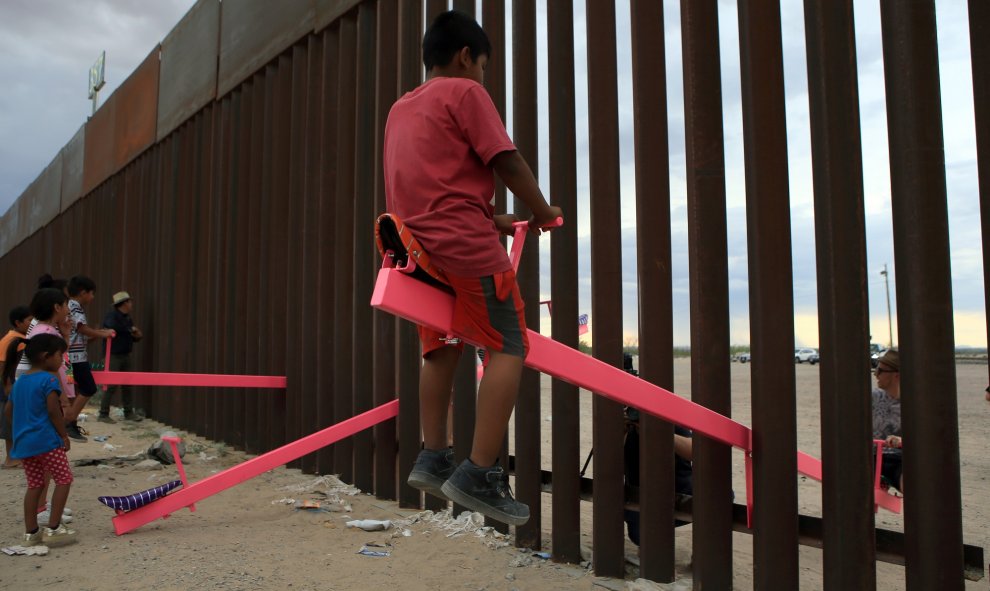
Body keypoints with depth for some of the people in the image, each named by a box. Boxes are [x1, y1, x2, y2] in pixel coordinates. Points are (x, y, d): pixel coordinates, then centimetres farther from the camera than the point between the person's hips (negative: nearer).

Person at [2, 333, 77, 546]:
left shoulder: (20, 381, 14)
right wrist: (64, 435, -8)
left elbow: (8, 410, 19)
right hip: (45, 440, -8)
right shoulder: (48, 379, -11)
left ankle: (30, 532, 18)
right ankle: (53, 529, 1)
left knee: (35, 484, 15)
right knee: (64, 479, 3)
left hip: (22, 442, 8)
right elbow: (53, 410, -16)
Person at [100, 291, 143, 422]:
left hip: (125, 356, 8)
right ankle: (103, 414, 1)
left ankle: (129, 412, 19)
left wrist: (137, 336, 0)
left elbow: (131, 337, 23)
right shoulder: (112, 316, -10)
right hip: (113, 356, -8)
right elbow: (112, 327, -30)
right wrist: (130, 329, -21)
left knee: (127, 385, 11)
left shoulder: (127, 318, 15)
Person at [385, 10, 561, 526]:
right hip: (464, 243, -8)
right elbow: (507, 163, -6)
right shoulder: (464, 92, 0)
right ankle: (478, 475, -12)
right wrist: (543, 212, 9)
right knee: (509, 346, -6)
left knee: (441, 346, 17)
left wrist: (494, 220, 21)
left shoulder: (401, 108, 24)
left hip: (417, 242, 9)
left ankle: (432, 458, 15)